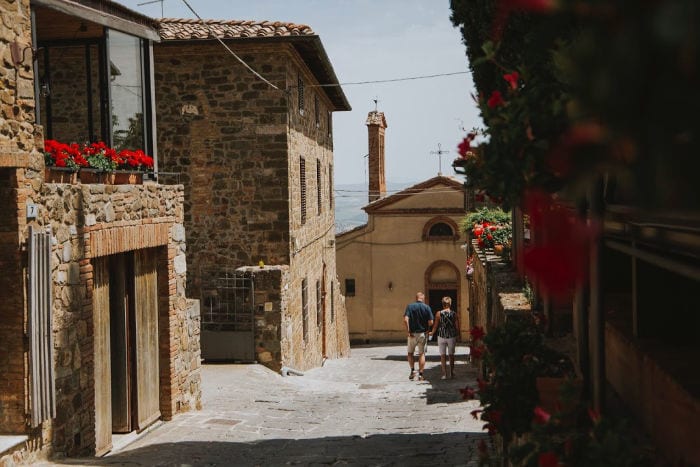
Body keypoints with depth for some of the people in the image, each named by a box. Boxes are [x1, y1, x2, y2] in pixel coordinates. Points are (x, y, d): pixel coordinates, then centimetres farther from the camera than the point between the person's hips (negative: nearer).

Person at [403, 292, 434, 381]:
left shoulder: (410, 306, -3)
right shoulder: (427, 308, -3)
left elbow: (405, 320, -15)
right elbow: (431, 322, -9)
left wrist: (408, 331, -8)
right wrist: (427, 329, 10)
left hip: (412, 334, 0)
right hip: (423, 334, 0)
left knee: (410, 353, 17)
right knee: (422, 354, 7)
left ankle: (412, 370, 7)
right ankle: (420, 374, 4)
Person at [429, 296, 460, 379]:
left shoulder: (439, 314, -6)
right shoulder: (454, 314, -3)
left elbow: (435, 326, -3)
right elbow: (457, 327, -1)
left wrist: (432, 333, 15)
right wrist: (457, 336, 13)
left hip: (441, 336, -1)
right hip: (452, 337, 1)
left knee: (443, 356, 4)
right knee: (451, 355, 14)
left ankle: (444, 374, -1)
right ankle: (452, 373, 20)